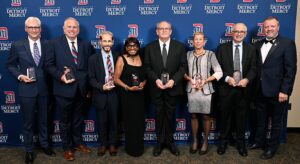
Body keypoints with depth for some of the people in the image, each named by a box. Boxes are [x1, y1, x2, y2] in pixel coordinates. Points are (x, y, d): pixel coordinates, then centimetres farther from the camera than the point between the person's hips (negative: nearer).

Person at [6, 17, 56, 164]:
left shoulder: (47, 45, 1)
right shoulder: (17, 45, -3)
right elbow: (10, 65, 3)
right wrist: (20, 76, -13)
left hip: (44, 88, 2)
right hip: (27, 89, -1)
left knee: (43, 119, 15)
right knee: (28, 121, 9)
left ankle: (44, 144, 34)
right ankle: (29, 150, 26)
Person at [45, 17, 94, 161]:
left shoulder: (86, 44, 6)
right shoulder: (55, 43, -3)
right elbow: (49, 64, -4)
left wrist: (89, 83, 0)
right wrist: (60, 75, -19)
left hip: (81, 88, 3)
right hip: (64, 88, -3)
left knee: (78, 118, 18)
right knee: (65, 120, 11)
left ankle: (77, 143, 36)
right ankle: (67, 148, 26)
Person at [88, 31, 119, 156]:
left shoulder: (118, 56, 3)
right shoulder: (93, 58, -2)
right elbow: (91, 78, -4)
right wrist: (102, 87, -18)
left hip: (114, 93, 1)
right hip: (100, 94, -1)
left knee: (114, 120, 11)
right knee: (102, 121, 11)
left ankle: (112, 144, 28)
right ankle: (103, 144, 29)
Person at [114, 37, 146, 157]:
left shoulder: (141, 58, 7)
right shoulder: (121, 59, -5)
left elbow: (145, 76, 14)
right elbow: (116, 79, -7)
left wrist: (143, 84, -7)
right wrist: (128, 88, -18)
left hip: (140, 94, 4)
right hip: (127, 95, -4)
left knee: (140, 121, 8)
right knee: (130, 121, 2)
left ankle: (139, 147, 26)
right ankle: (131, 148, 19)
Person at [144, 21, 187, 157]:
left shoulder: (179, 46, 2)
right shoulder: (150, 47, 3)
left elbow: (183, 66, -2)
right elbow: (147, 67, 0)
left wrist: (173, 80, -15)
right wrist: (156, 80, -15)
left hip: (173, 87, 0)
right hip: (156, 87, 0)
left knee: (170, 115, 11)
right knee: (159, 115, 9)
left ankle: (170, 141, 26)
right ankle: (160, 142, 22)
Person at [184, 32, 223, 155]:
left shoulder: (210, 54, -2)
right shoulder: (188, 54, 6)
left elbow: (219, 73, -5)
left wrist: (204, 81, -13)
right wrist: (190, 79, -11)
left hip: (206, 89, -2)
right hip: (191, 89, 2)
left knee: (206, 116, 5)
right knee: (193, 115, 9)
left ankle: (205, 141, 22)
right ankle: (195, 141, 24)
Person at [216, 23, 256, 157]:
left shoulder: (251, 49, 7)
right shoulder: (222, 48, 3)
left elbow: (253, 69, 1)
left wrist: (247, 79, -16)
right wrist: (227, 78, -16)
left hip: (244, 88, 1)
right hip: (226, 88, -1)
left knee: (241, 117, 9)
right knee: (225, 116, 8)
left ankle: (240, 143, 25)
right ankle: (223, 141, 23)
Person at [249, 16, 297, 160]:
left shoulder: (287, 44, -8)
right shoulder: (259, 45, 8)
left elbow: (291, 69, -13)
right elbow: (257, 67, 9)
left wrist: (284, 91, -17)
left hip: (277, 91, -5)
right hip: (261, 91, 5)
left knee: (276, 121, 11)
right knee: (261, 119, 18)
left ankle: (272, 147, 26)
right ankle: (259, 141, 36)